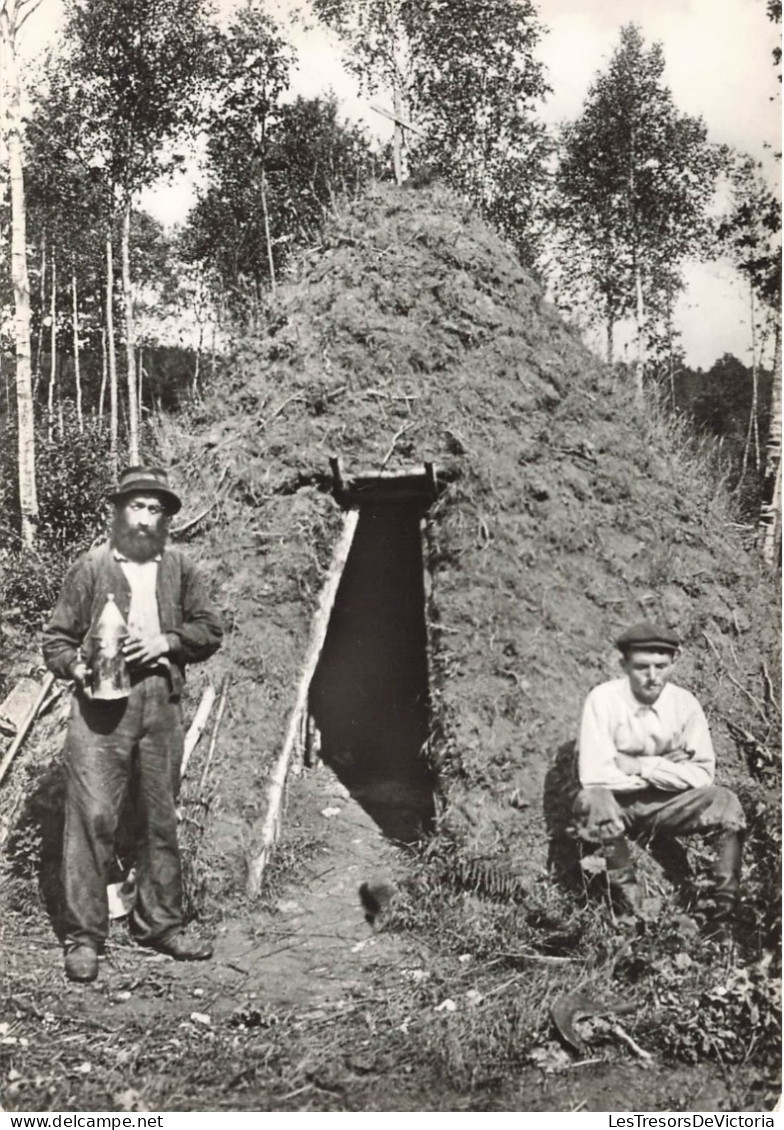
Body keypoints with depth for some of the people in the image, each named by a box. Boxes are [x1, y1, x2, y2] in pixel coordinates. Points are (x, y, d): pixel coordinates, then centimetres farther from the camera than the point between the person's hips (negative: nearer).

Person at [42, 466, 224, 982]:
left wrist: (167, 640, -6)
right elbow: (57, 639, 5)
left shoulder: (180, 567, 9)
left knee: (161, 819, 11)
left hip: (162, 706, 3)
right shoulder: (91, 566, 2)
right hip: (101, 706, -3)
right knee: (92, 816, -6)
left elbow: (210, 630, 10)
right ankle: (84, 936, 5)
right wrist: (76, 667, -15)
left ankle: (161, 924, 24)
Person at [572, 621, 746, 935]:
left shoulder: (685, 703, -7)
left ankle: (723, 914, -11)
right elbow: (593, 774, -21)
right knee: (592, 801, -36)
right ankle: (629, 907, -20)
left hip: (665, 806, 3)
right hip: (616, 805, -2)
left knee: (725, 802, -22)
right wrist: (649, 768, -21)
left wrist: (636, 764, -19)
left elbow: (703, 773, -9)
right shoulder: (603, 699, -16)